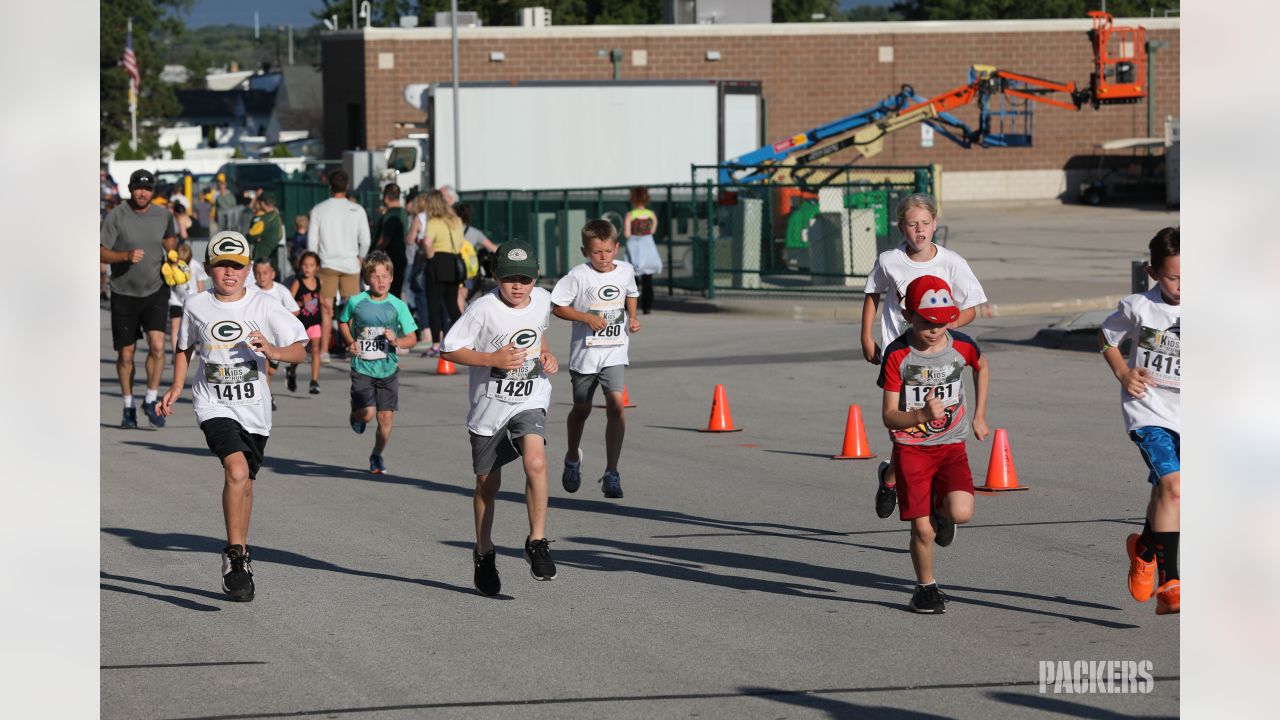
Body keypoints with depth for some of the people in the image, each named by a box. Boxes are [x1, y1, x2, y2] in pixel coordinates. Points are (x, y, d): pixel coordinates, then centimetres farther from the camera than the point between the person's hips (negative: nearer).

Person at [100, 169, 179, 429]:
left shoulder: (163, 215, 2)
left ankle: (151, 401, 1)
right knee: (125, 354, 5)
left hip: (156, 291, 1)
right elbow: (101, 253, -10)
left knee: (158, 346, -15)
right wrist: (126, 256, -25)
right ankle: (128, 407, 22)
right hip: (124, 293, -1)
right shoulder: (117, 215, -9)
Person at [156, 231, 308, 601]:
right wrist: (176, 390, 12)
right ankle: (235, 556, -16)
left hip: (254, 407, 2)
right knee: (236, 470, -24)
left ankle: (240, 554, 35)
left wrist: (274, 351, -28)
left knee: (244, 483, 14)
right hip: (214, 403, -2)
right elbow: (185, 348, 17)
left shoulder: (264, 306, -6)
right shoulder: (196, 307, -2)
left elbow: (299, 350, -9)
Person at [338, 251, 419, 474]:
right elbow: (343, 322, 16)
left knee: (386, 417, -1)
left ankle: (377, 456, 24)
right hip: (362, 368, -1)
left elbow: (412, 339, 1)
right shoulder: (356, 302, -4)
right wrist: (349, 342, 0)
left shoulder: (398, 306, -4)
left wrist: (396, 341, -19)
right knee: (367, 413, -15)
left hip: (388, 370, 1)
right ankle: (356, 414, 24)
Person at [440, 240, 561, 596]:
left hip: (530, 401, 1)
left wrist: (546, 355, 2)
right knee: (487, 484, 12)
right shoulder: (484, 309, -18)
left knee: (536, 461, -26)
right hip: (489, 404, -1)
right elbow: (449, 349, -14)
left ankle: (537, 542, -14)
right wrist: (493, 359, -23)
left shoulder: (542, 301, -3)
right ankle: (484, 554, 34)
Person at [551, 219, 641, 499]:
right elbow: (557, 306, -10)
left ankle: (611, 474, -12)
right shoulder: (578, 276, -12)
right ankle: (572, 458, 44)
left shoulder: (625, 271, 1)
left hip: (614, 352, 2)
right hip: (585, 352, -2)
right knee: (582, 409, 15)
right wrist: (587, 318, -20)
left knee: (616, 405, -15)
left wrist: (632, 317, 4)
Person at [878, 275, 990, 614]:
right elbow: (889, 416, -12)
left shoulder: (961, 346, -7)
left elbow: (982, 367, 19)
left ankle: (941, 508, 17)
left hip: (951, 446, 2)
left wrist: (979, 416, 19)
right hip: (911, 448, -2)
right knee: (922, 529, -6)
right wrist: (922, 415, -31)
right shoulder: (897, 355, -13)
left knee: (961, 513, -20)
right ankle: (926, 588, 20)